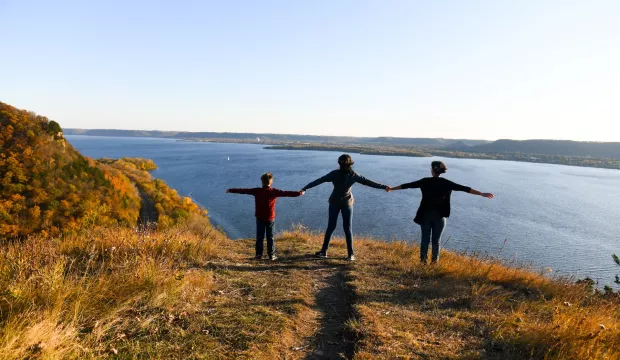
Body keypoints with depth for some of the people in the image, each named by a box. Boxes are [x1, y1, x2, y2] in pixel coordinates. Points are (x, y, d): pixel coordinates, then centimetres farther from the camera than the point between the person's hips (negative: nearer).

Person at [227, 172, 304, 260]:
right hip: (270, 218, 0)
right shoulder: (274, 191, -7)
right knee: (270, 237, 7)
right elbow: (286, 193, -4)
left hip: (260, 218, 0)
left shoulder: (257, 191, -7)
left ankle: (259, 254, 10)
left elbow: (243, 190, -2)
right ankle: (271, 255, 10)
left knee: (259, 237, 9)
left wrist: (231, 190, 9)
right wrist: (299, 193, 5)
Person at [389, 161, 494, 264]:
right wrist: (482, 194, -1)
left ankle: (423, 261, 11)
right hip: (439, 216, 0)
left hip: (425, 215, 0)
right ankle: (434, 262, 12)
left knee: (425, 239, 9)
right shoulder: (446, 183, -4)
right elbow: (464, 188, -5)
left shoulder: (425, 181, -3)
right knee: (436, 241, 9)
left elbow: (408, 185, 3)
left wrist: (391, 188, 12)